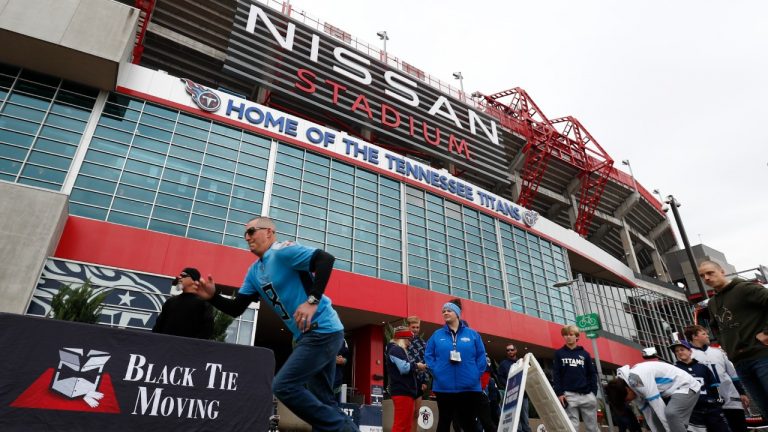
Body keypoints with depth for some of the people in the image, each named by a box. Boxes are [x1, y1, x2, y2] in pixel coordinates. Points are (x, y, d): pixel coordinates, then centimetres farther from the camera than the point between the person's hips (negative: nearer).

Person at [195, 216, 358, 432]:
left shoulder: (281, 251, -11)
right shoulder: (254, 272, 15)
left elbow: (326, 259, -24)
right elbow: (236, 308, 16)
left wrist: (312, 301, -30)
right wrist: (213, 296, -1)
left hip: (322, 331, -9)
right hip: (306, 335, 9)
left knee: (283, 387, -11)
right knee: (321, 401, 13)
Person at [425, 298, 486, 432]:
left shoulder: (473, 334, 6)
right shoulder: (437, 335, 7)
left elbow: (481, 356, 4)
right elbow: (428, 356, 6)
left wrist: (476, 374, -6)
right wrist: (435, 372, -7)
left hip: (469, 386, 0)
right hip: (444, 387, 0)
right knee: (444, 421, 10)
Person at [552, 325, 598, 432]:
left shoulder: (585, 354, 14)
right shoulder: (559, 354, 9)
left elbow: (592, 374, 12)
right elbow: (555, 375, 4)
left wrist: (593, 392, -1)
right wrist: (559, 393, -7)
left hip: (587, 395, 2)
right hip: (568, 395, -2)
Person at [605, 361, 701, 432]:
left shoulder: (636, 377, -29)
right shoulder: (632, 383, 1)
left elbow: (658, 405, -27)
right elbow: (647, 412, 7)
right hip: (673, 389, 10)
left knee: (671, 414, -30)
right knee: (655, 416, 7)